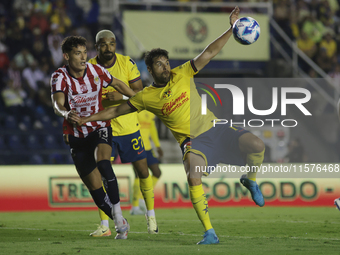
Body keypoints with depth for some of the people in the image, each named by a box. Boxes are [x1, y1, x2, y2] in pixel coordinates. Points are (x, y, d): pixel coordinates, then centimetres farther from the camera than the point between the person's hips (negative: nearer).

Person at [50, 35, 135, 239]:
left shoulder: (96, 71, -8)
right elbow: (57, 103, -33)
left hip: (100, 129, -1)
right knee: (94, 186, 2)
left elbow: (118, 84, 12)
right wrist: (66, 113, -55)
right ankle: (121, 223, 20)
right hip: (77, 136, 1)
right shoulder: (60, 77, -15)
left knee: (102, 161, -33)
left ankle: (118, 212, -25)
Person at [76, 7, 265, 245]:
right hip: (192, 140, -2)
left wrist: (232, 27, -6)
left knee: (257, 145, -21)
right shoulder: (146, 97, 2)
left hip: (213, 127, 2)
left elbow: (209, 53, 2)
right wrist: (87, 119, 9)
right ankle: (210, 233, -26)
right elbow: (116, 111, 13)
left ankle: (250, 180, 13)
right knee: (193, 178, -32)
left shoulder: (182, 74, 4)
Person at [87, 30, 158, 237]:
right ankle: (104, 225, 0)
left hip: (128, 126, 0)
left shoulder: (127, 63, -5)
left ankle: (151, 214, 25)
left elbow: (139, 92, -5)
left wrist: (122, 96, -23)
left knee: (142, 169, 5)